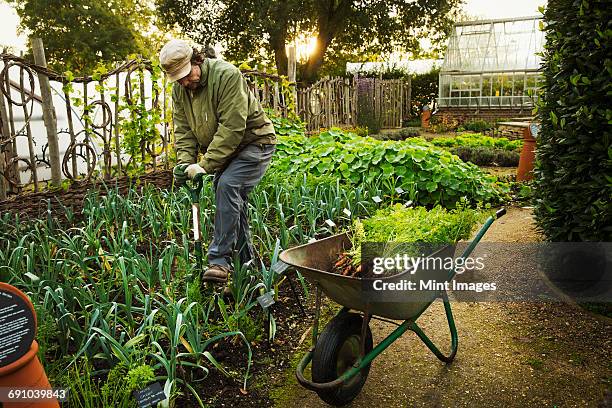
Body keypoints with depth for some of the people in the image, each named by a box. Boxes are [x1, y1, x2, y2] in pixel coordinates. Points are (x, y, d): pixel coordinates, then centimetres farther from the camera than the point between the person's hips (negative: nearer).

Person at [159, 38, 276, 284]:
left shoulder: (227, 75, -23)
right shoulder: (179, 90, 1)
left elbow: (232, 126, -29)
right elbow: (182, 130, 1)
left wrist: (206, 165, -30)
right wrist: (185, 163, -16)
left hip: (254, 142, -8)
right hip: (223, 150, 8)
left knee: (227, 186, -25)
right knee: (232, 201, 7)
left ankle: (220, 261, -21)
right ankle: (246, 261, 22)